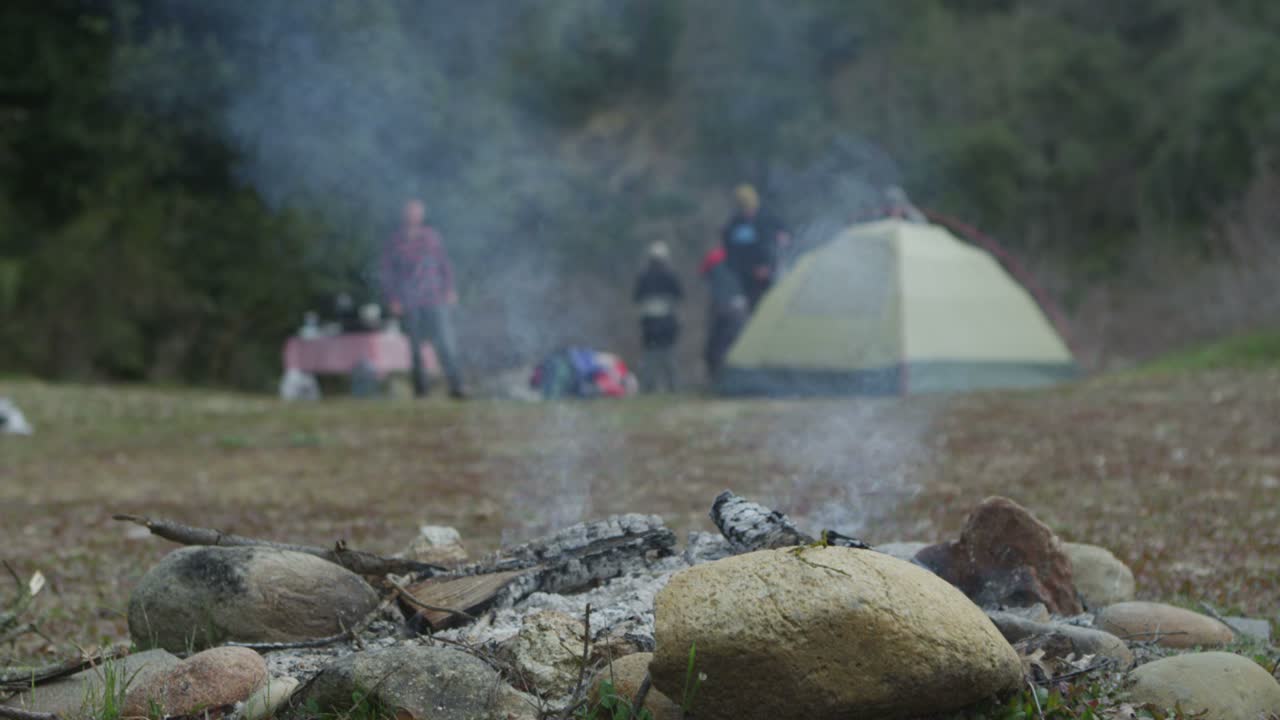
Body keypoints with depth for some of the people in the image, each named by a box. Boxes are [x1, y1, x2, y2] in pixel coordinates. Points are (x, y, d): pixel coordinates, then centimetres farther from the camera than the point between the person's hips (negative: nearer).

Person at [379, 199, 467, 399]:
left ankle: (456, 386, -14)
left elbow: (445, 264, 15)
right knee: (415, 346, 2)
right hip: (409, 305, 0)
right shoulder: (394, 243, 7)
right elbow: (387, 274, 9)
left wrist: (450, 289, 5)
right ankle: (420, 388, 9)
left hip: (435, 300, 0)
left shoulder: (432, 236, 10)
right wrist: (393, 299, -1)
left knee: (446, 343, -11)